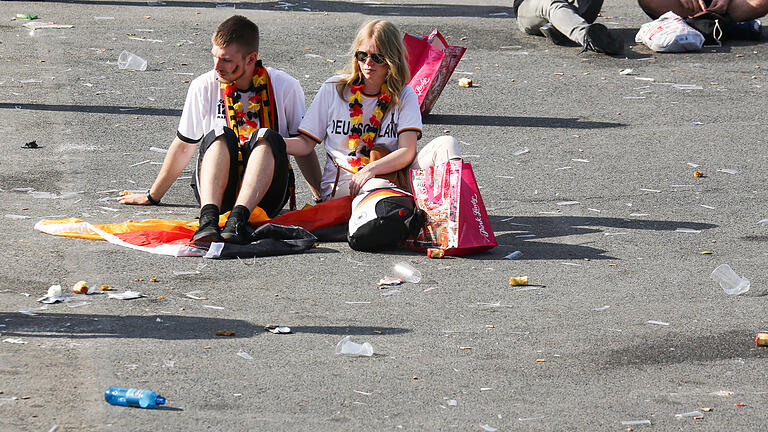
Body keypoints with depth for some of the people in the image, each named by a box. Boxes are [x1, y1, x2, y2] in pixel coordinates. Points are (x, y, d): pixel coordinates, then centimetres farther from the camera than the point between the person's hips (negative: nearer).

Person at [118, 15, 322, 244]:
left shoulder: (285, 87, 1)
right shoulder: (204, 87, 4)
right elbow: (184, 146, 15)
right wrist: (152, 197, 21)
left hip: (266, 192, -1)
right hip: (216, 192, 1)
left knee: (268, 138, -31)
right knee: (220, 136, -29)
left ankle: (238, 218, -50)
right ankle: (208, 219, -51)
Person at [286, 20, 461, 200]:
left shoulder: (404, 96, 5)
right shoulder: (333, 89, 6)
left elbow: (407, 152, -9)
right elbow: (306, 144, 7)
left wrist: (371, 169, -28)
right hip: (342, 184, -1)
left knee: (446, 144, -23)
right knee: (379, 188, -39)